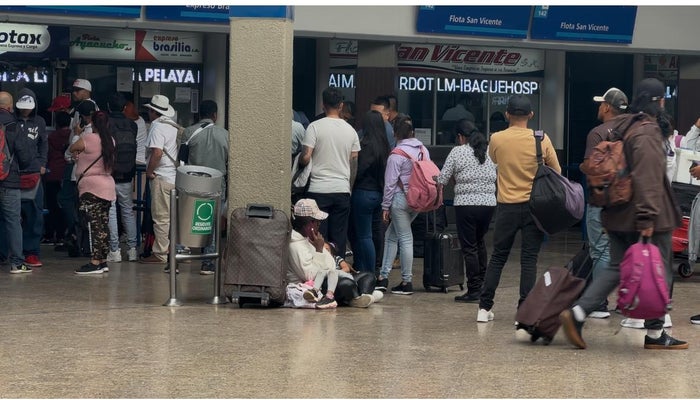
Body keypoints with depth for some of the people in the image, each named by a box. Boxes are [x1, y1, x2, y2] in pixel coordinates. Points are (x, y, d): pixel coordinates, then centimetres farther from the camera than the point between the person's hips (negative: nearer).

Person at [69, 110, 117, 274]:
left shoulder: (88, 139, -11)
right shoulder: (110, 141, 8)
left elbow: (72, 149, 3)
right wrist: (81, 156, 24)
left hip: (91, 187, -7)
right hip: (108, 186, 7)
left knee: (94, 224, -10)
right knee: (103, 225, 10)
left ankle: (95, 262, -14)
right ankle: (103, 261, 13)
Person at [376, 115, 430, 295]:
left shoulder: (397, 154, -12)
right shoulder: (424, 150, 6)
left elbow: (390, 183, -11)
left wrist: (385, 207, -4)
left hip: (401, 199, -7)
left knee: (405, 239, -1)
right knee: (391, 235, 15)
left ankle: (407, 282, 5)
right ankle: (383, 276, 14)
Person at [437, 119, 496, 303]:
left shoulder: (457, 152, -5)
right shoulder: (490, 150, 8)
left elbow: (442, 180, -2)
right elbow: (495, 176, 13)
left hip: (466, 204, -5)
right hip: (489, 203, 5)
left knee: (469, 248, 0)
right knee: (480, 242, 22)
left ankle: (474, 290, 0)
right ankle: (483, 282, 24)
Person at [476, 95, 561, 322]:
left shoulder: (496, 139, -5)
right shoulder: (542, 139, -7)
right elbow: (557, 172, 3)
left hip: (507, 207, 1)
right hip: (535, 206, -1)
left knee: (498, 257, 11)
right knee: (529, 259, 3)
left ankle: (484, 308, 11)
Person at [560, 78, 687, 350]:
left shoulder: (624, 126, 15)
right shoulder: (648, 132, -16)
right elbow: (648, 178, -24)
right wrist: (647, 218, -26)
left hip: (619, 214, 9)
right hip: (639, 216, -9)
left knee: (617, 268, 11)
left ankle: (577, 313, -3)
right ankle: (655, 334, 10)